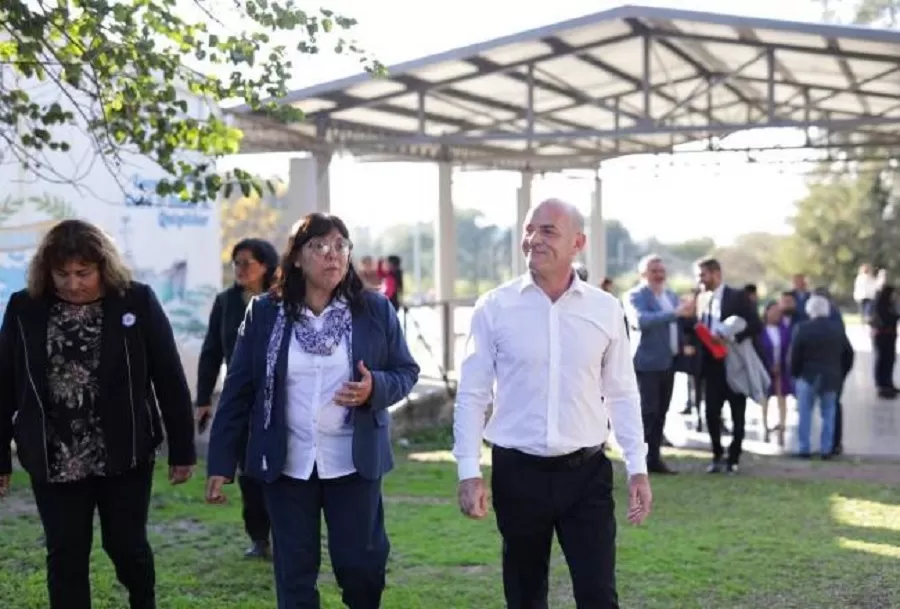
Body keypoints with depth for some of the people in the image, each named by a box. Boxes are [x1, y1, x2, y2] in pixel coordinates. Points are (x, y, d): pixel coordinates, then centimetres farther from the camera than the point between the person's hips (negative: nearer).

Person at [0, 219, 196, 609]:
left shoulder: (137, 301, -6)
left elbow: (169, 379, -3)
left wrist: (182, 449, -2)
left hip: (125, 455, -1)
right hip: (55, 461, 2)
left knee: (126, 545, 10)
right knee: (65, 556, 6)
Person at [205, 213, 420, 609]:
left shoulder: (375, 310, -1)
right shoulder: (264, 312, -2)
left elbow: (406, 372, 5)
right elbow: (238, 389, 0)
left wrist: (374, 388, -18)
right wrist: (221, 463, -3)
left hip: (354, 461, 0)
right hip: (286, 463, 0)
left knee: (360, 562, 3)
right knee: (294, 572, 8)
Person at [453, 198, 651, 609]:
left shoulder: (605, 309, 1)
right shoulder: (494, 308, -4)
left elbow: (622, 393, 7)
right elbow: (472, 394, -1)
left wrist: (637, 467, 2)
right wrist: (469, 471, -7)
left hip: (586, 471, 0)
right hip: (517, 472, 0)